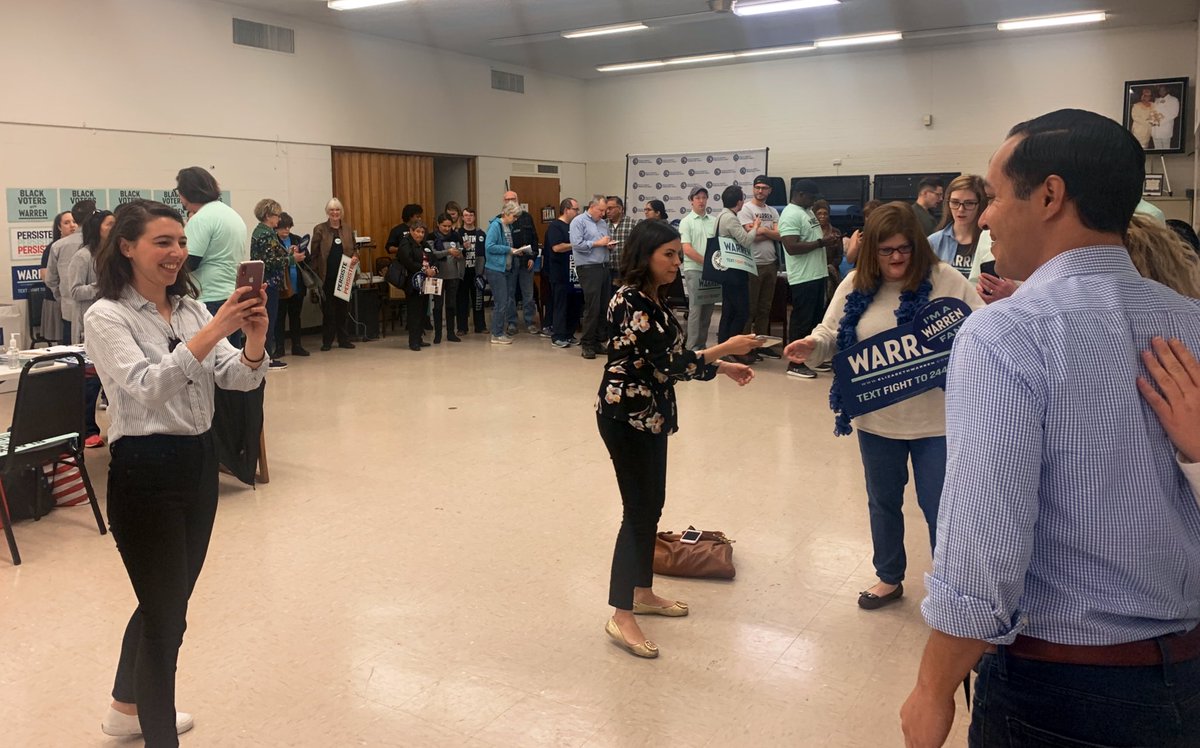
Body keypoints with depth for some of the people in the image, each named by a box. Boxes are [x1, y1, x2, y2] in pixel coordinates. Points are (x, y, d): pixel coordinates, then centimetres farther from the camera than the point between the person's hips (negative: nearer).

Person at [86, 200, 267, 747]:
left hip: (199, 462, 7)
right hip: (145, 471, -7)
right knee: (166, 616, 2)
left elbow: (240, 379, -2)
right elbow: (147, 387, -25)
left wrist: (254, 339, -23)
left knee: (168, 600, 22)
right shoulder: (107, 316, -11)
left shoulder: (192, 307, 7)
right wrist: (213, 331, -33)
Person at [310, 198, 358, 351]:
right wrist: (314, 274, -8)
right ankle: (327, 341, 10)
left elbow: (354, 248, 18)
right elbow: (313, 254, -2)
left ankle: (344, 339, 17)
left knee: (343, 308, 8)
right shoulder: (319, 229, -1)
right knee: (327, 309, 2)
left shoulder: (348, 228, 9)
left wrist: (355, 257, -5)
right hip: (327, 276, -3)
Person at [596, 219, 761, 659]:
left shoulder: (655, 299, 10)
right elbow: (667, 363, -23)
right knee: (639, 511, -6)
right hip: (626, 416, -10)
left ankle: (642, 593, 31)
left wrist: (722, 368, 10)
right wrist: (725, 349, -18)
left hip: (650, 414, 10)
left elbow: (672, 357, 16)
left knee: (651, 505, 16)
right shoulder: (630, 301, -20)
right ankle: (621, 617, 2)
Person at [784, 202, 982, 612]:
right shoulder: (856, 285, 0)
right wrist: (811, 346, -17)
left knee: (939, 508, 6)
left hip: (936, 419, -3)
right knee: (883, 502, 19)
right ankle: (889, 578, 39)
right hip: (877, 418, 4)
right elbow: (831, 336, 4)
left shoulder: (945, 280, -9)